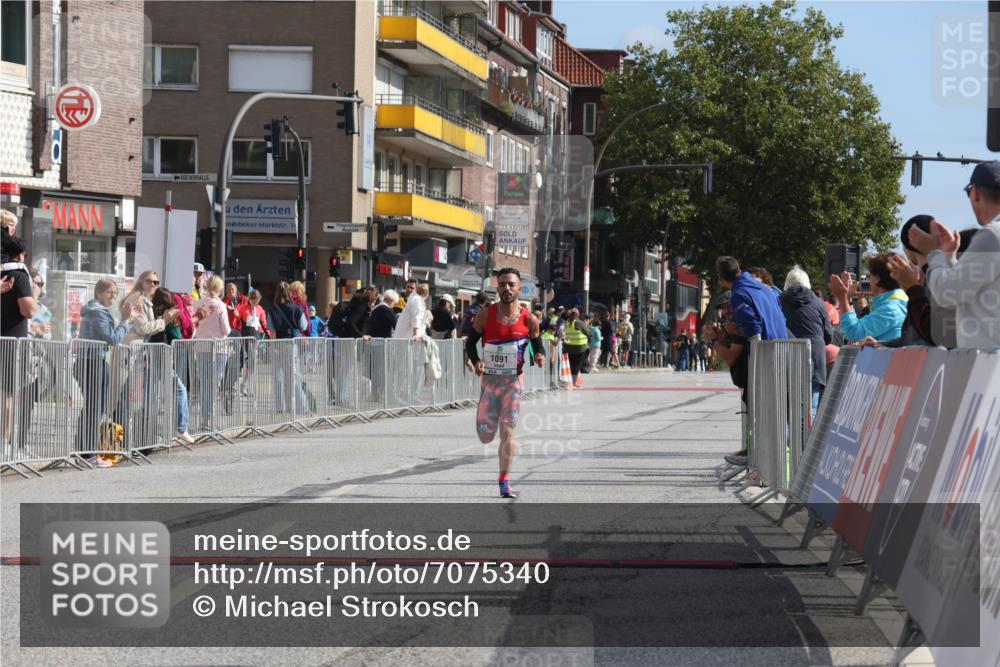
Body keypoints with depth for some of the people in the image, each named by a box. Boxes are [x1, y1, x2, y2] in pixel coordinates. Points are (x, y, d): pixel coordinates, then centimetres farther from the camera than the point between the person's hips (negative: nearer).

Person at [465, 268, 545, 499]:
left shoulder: (529, 320, -6)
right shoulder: (485, 315, -6)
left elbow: (538, 345, 8)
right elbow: (470, 342, 4)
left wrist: (540, 357, -15)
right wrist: (476, 362, -15)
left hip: (513, 382, -1)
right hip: (489, 380, 1)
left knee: (507, 432, -9)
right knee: (486, 437, 5)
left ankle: (504, 482, 1)